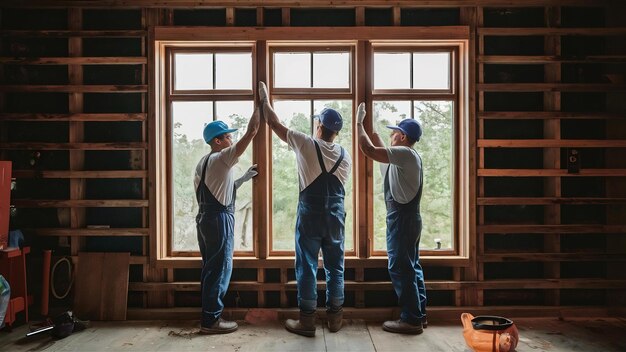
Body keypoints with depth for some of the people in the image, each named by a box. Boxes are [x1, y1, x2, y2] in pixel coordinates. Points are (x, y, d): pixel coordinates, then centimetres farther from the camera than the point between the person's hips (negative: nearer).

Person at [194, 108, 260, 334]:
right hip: (219, 219, -10)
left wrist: (244, 178, 21)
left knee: (210, 269, 14)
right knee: (220, 270, -2)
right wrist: (259, 107, -1)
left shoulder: (203, 163, 16)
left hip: (205, 218, 10)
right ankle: (211, 320, 5)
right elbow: (251, 133, -13)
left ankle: (209, 315, 23)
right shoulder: (222, 158, -11)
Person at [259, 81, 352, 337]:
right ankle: (335, 317, 22)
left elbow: (273, 123, 0)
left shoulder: (307, 145, -8)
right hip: (335, 217, 4)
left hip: (310, 216, -4)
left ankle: (307, 321, 10)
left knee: (307, 267, 4)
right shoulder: (345, 156, 4)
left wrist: (264, 98, 13)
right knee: (335, 266, 13)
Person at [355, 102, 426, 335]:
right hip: (408, 217, 10)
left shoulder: (405, 153, -15)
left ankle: (411, 319, 4)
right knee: (411, 266, 14)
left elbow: (369, 150, -23)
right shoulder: (405, 156, 15)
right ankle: (418, 315, 22)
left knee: (400, 268, -4)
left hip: (402, 218, -10)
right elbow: (380, 149, 29)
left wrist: (359, 123, -11)